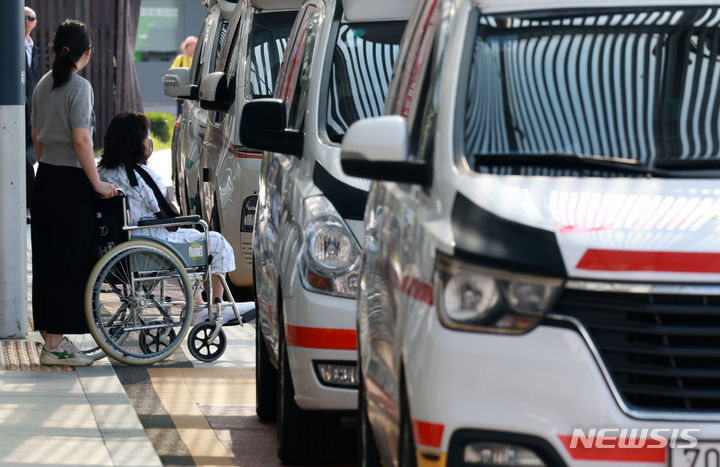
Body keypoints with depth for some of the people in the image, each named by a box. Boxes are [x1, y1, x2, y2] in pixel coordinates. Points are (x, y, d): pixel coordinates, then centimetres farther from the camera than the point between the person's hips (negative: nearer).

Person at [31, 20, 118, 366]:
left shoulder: (43, 85, 10)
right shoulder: (79, 87, -14)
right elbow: (81, 140, -20)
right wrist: (98, 184, -16)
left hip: (45, 178, 8)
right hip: (70, 182, -8)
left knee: (45, 258, 11)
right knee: (70, 262, -2)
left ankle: (49, 335, 16)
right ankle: (56, 344, -1)